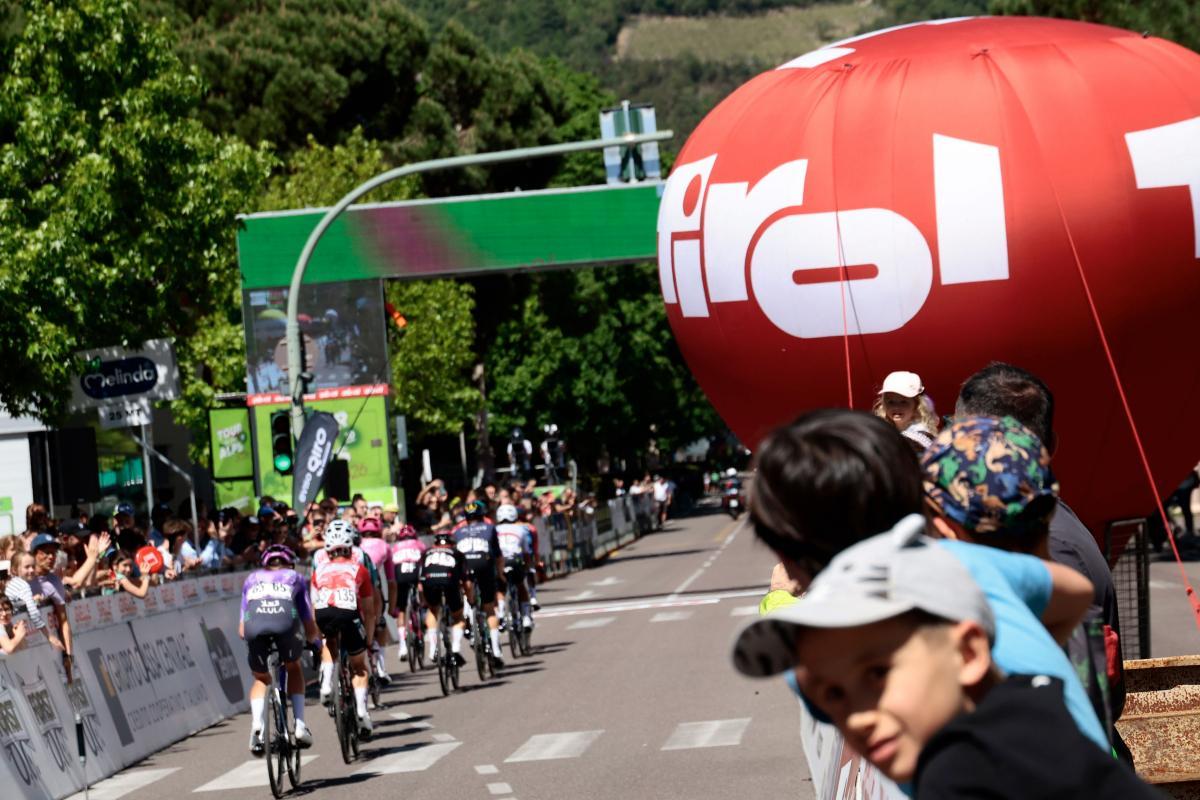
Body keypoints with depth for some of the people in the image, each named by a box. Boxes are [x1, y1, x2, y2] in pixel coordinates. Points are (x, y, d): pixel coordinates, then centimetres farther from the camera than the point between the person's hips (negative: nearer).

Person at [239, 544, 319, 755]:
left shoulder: (252, 579, 37)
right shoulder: (294, 578, 34)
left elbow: (242, 629, 31)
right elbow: (309, 626, 31)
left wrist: (250, 638, 53)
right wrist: (314, 640, 53)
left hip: (254, 627, 1)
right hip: (286, 622, -1)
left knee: (261, 680, 25)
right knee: (294, 669, 30)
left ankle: (257, 725, 1)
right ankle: (299, 724, 17)